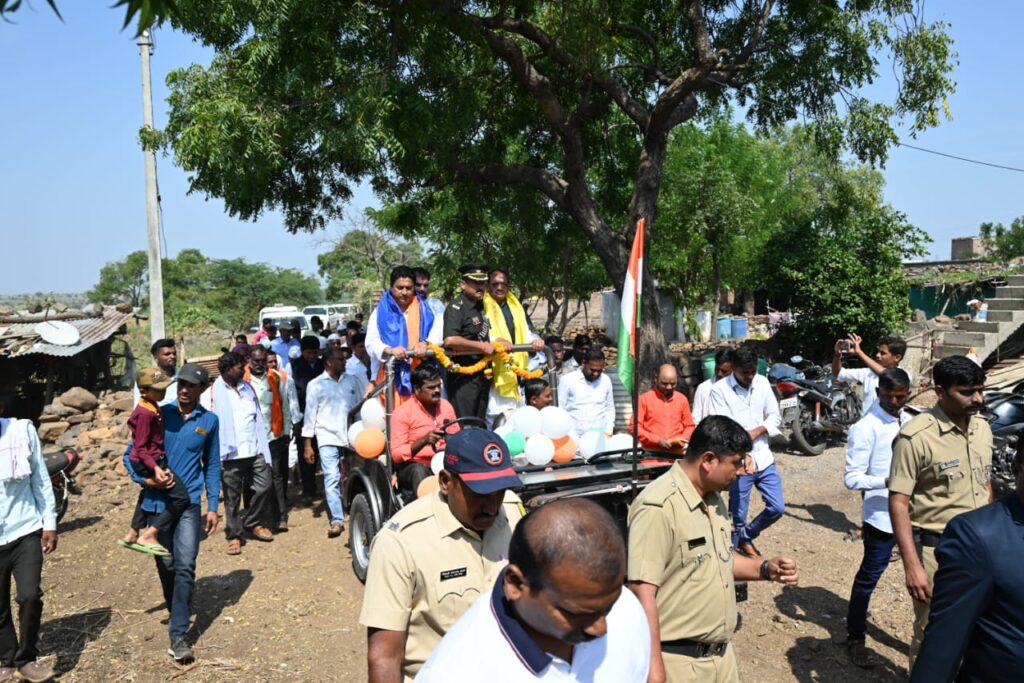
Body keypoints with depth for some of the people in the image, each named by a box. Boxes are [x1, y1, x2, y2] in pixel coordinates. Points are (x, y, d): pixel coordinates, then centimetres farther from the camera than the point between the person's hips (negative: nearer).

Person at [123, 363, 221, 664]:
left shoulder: (209, 421, 1)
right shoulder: (159, 414, -2)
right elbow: (131, 454, 3)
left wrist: (213, 506, 4)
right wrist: (144, 479, -15)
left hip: (189, 504, -1)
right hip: (156, 503, 1)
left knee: (185, 566, -11)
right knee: (166, 566, 14)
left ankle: (178, 635, -6)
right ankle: (177, 612, 37)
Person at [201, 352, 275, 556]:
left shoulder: (248, 388, 13)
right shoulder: (212, 394, -4)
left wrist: (264, 448, 7)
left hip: (254, 451, 5)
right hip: (231, 454, -4)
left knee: (264, 487, 3)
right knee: (232, 497, 5)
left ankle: (253, 523, 25)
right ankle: (234, 535, 18)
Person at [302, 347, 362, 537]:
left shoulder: (351, 381, 10)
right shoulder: (316, 385, 2)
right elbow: (310, 414, 2)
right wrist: (307, 445, -1)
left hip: (351, 437, 3)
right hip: (328, 437, -3)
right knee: (332, 478, -10)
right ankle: (336, 520, -8)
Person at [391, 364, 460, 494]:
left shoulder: (446, 406, 7)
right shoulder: (402, 412, -9)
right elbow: (396, 454, -14)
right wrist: (424, 441, -27)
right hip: (414, 466, -4)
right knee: (418, 471, -38)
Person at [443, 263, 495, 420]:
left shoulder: (482, 307, 14)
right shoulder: (456, 308, -12)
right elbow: (450, 340, -27)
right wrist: (482, 346, -17)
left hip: (483, 375, 8)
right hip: (463, 376, -8)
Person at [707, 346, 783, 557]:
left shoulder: (763, 383, 6)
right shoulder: (719, 389, -11)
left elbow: (775, 416, 9)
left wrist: (756, 432, -11)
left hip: (763, 457, 5)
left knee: (777, 508, 9)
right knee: (738, 516, 3)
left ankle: (746, 537, 33)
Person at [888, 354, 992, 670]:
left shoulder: (983, 428, 3)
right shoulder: (916, 436, -20)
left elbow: (985, 485, 15)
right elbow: (898, 503, -19)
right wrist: (912, 565, -22)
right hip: (936, 549, -6)